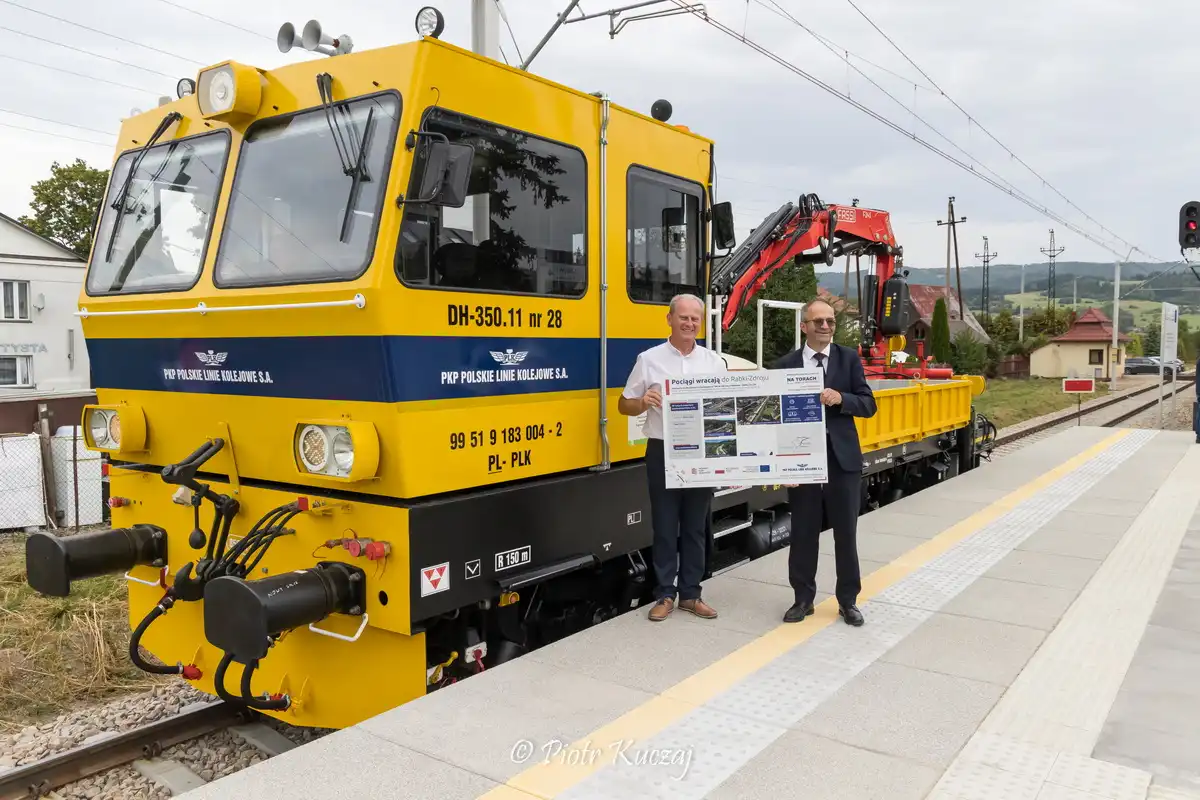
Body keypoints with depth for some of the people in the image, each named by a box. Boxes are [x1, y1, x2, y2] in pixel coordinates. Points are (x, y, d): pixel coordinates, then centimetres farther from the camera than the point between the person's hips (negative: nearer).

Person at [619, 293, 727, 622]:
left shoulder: (714, 361, 6)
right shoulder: (649, 359, -1)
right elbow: (624, 405, 2)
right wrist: (643, 402, -18)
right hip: (663, 453, -2)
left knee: (696, 527, 10)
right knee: (664, 526, 5)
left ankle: (690, 594, 21)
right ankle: (665, 595, 16)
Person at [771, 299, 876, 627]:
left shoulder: (849, 359, 4)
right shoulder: (785, 365, 1)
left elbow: (868, 405, 0)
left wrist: (840, 398, -20)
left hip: (843, 458, 1)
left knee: (845, 533, 8)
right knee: (803, 533, 9)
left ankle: (848, 600, 22)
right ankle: (803, 598, 22)